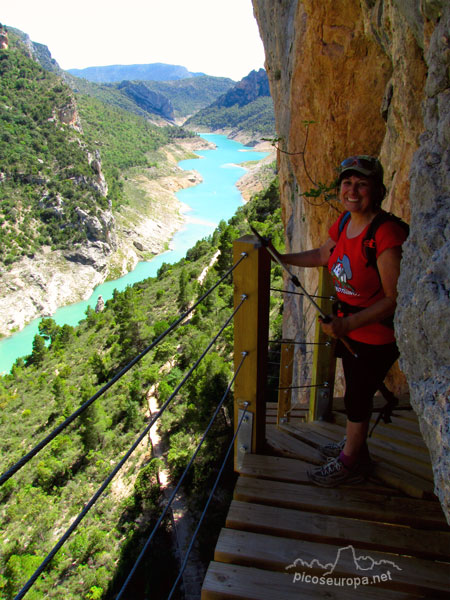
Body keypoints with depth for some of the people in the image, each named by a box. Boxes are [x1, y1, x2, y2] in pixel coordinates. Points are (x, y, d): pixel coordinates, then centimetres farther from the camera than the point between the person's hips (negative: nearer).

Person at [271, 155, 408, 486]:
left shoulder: (387, 234, -28)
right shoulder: (344, 222, -2)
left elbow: (394, 298, -26)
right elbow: (323, 254, 19)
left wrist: (348, 324, -27)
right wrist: (282, 258, 18)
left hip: (377, 333, -8)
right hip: (348, 325, 8)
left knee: (357, 397, 9)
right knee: (356, 390, 24)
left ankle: (348, 463, 33)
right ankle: (355, 445, 48)